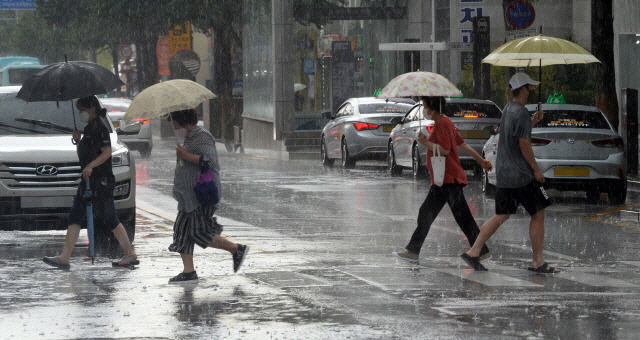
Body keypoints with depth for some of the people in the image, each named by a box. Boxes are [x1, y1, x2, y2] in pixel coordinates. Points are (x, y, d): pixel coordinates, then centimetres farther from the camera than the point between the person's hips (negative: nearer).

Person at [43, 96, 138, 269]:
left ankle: (131, 254, 5)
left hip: (101, 180, -10)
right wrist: (77, 141, 6)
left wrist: (91, 166, -32)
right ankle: (64, 257, -2)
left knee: (110, 219, -4)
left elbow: (106, 152, -21)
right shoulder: (88, 128, 18)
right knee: (75, 217, 2)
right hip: (88, 181, 10)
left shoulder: (100, 127, -11)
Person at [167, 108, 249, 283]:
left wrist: (186, 156, -23)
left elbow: (210, 161, -25)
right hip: (189, 195, 11)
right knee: (182, 230, 4)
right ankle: (188, 271, 4)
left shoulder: (202, 137, -13)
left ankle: (237, 249, 2)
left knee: (199, 232, -11)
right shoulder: (190, 137, 19)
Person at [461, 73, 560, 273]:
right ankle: (538, 262, 3)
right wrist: (536, 169, -13)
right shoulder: (520, 113, -15)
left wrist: (533, 121, 18)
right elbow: (523, 144, -19)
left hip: (503, 173, 9)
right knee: (538, 215, 1)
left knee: (502, 215, 13)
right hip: (521, 174, -9)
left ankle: (473, 252, 7)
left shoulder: (508, 110, 14)